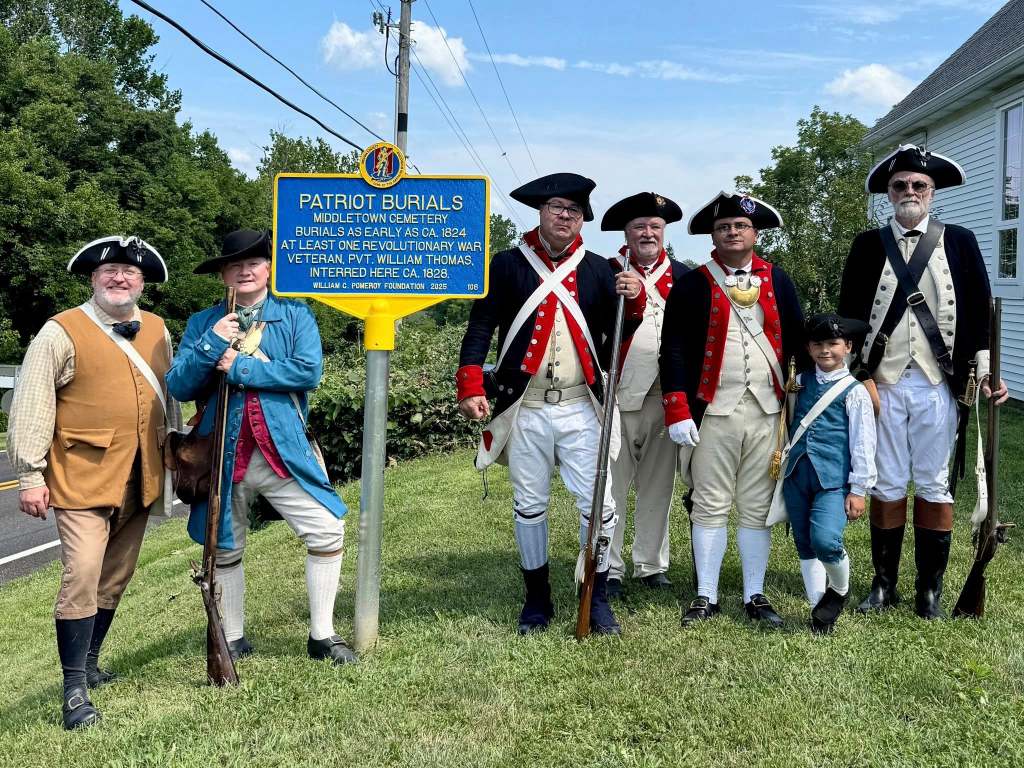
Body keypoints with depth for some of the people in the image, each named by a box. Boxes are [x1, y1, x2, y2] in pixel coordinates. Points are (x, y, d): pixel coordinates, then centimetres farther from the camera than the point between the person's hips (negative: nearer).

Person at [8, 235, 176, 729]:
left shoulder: (156, 330, 10)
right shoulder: (62, 332, -7)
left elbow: (169, 396, 20)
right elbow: (31, 406, -8)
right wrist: (30, 476, -10)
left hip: (139, 481, 6)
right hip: (83, 478, -6)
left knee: (115, 580, 15)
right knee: (81, 579, -11)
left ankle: (89, 664, 32)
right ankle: (74, 691, -1)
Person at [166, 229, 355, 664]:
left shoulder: (294, 315, 4)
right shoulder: (203, 323, 7)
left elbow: (309, 371, -12)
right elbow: (177, 387, -1)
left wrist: (241, 367, -14)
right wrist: (211, 345, -16)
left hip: (283, 450, -1)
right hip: (224, 454, 2)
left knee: (328, 531, -8)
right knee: (225, 549, 12)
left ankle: (322, 636, 8)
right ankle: (232, 640, 30)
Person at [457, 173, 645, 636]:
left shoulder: (598, 269, 8)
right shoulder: (508, 264, 3)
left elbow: (615, 337, 6)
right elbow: (480, 328, 0)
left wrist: (633, 302, -14)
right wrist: (471, 388, -11)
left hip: (581, 408, 1)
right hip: (525, 408, -1)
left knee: (599, 503, -2)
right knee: (529, 505, 9)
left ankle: (597, 600, 14)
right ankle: (537, 598, 25)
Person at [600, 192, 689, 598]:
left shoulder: (683, 277, 10)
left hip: (666, 398, 3)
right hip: (617, 397, -3)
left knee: (658, 486, 10)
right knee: (612, 488, 2)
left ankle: (652, 565, 20)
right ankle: (608, 569, 11)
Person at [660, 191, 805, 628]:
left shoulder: (777, 281, 10)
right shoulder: (692, 285, 1)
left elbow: (797, 342, 11)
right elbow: (674, 350, -3)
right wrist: (678, 412, -10)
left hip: (766, 410, 2)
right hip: (713, 411, -2)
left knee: (757, 508, 8)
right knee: (710, 506, 3)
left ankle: (755, 596, 17)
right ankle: (705, 597, 12)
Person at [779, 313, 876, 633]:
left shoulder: (854, 391, -2)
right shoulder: (800, 382, 10)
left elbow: (863, 443, -4)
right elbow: (787, 426, 20)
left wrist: (859, 489, -6)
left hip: (833, 479, -5)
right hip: (797, 475, 5)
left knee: (824, 540, -20)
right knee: (804, 545, 9)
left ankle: (840, 590, 9)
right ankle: (818, 605, 24)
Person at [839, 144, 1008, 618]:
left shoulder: (960, 243, 6)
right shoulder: (868, 246, 7)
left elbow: (979, 313, 6)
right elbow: (850, 315, 6)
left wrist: (984, 373, -2)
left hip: (939, 384, 0)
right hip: (883, 383, 0)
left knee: (934, 485, 5)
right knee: (887, 484, 6)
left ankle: (930, 589, 15)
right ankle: (884, 585, 16)